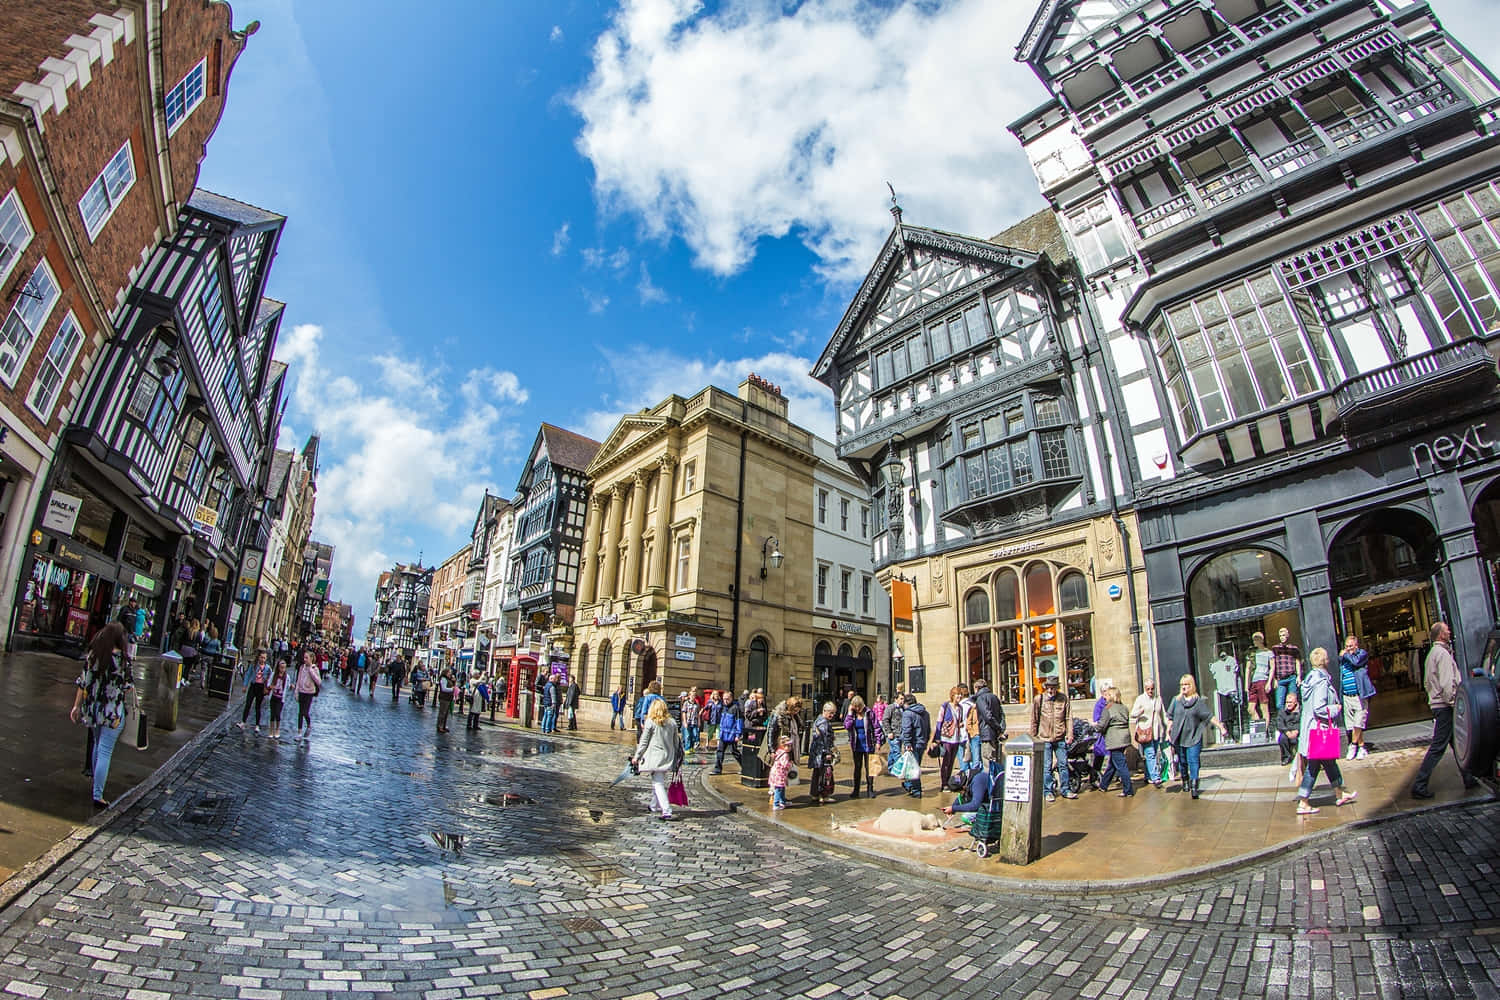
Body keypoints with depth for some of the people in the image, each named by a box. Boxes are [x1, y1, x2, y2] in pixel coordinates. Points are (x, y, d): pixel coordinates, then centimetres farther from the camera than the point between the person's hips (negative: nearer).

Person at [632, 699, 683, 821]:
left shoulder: (650, 722, -6)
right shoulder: (672, 723, 6)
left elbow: (644, 742, -4)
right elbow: (676, 742, 11)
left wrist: (637, 756, 6)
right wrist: (676, 759, 21)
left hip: (655, 758, -5)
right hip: (668, 758, 5)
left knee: (658, 783, -5)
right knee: (661, 782, 21)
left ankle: (667, 811, -16)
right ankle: (658, 806, 34)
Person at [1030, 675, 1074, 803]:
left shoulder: (1063, 698, 0)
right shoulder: (1038, 699, -3)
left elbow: (1068, 718, 6)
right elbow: (1034, 720, 2)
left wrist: (1069, 734, 1)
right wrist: (1034, 738, 3)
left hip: (1060, 739, 1)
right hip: (1044, 739, -1)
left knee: (1063, 764, 9)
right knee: (1046, 767, 3)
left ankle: (1065, 789, 23)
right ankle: (1047, 792, 13)